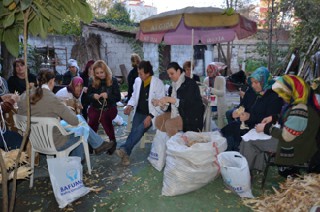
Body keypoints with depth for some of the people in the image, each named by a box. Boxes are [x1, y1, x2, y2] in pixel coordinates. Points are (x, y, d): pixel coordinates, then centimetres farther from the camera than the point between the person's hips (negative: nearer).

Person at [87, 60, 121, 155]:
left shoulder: (113, 80, 0)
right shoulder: (93, 82, 6)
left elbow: (118, 97, -3)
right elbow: (87, 96, 11)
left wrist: (108, 96, -21)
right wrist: (93, 96, -12)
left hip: (110, 108, -2)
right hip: (95, 108, 3)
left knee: (104, 117, -30)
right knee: (93, 118, -26)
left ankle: (113, 141, -11)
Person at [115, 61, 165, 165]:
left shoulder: (158, 83, -11)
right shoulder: (137, 80, 5)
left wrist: (150, 116, -22)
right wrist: (130, 105, -7)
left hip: (152, 114, -4)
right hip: (139, 112, 4)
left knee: (140, 128, -30)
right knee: (134, 129, -23)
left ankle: (124, 149, -32)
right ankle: (125, 154, -24)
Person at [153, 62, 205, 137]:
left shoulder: (190, 83, -13)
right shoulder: (174, 85, 8)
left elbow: (188, 103, -25)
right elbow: (171, 105, 7)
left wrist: (170, 99, -32)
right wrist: (161, 103, -14)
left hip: (192, 117, -8)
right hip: (179, 113, 8)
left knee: (169, 123, -26)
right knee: (158, 120, -5)